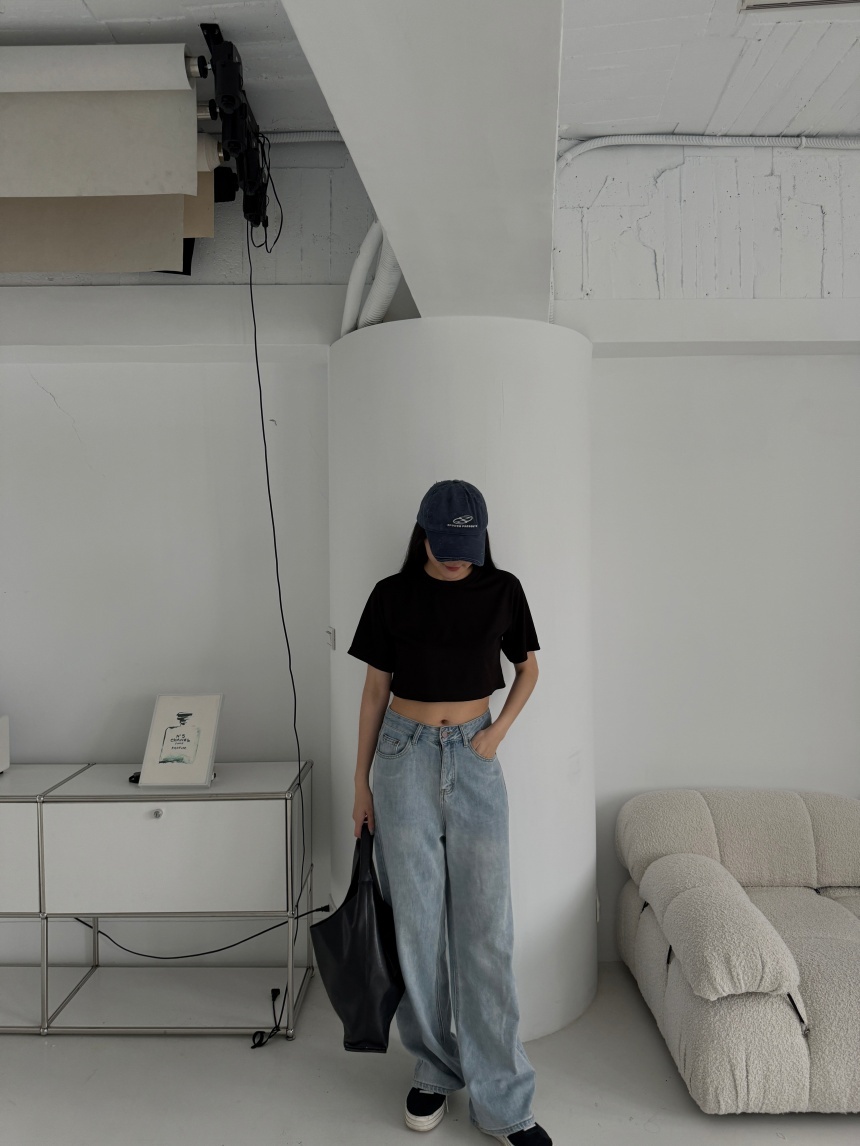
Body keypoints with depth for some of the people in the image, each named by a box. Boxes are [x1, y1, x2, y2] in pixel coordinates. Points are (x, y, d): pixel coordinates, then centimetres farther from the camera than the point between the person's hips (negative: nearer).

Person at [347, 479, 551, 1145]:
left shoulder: (502, 591, 0)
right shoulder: (393, 595, -3)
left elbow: (529, 668, 13)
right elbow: (375, 690, 3)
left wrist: (500, 731, -3)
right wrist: (361, 783, 5)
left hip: (475, 760, 1)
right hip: (405, 757, 0)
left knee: (486, 929, 3)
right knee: (416, 923, 8)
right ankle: (436, 1069, 30)